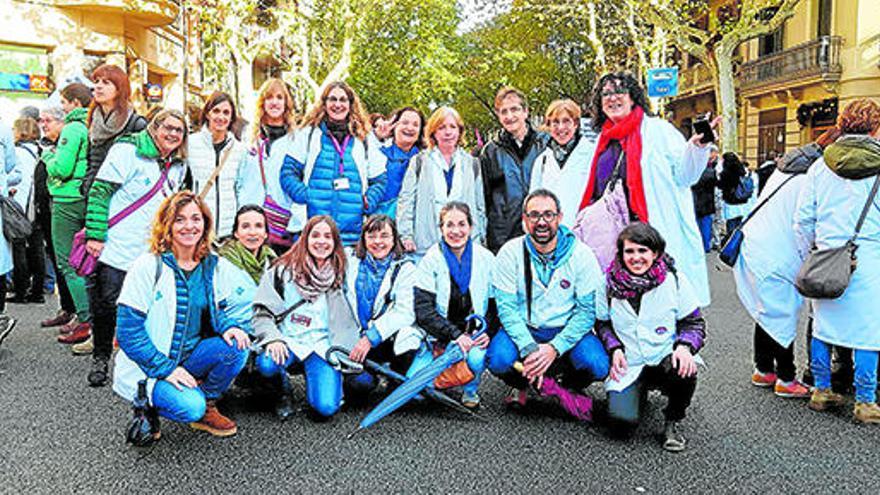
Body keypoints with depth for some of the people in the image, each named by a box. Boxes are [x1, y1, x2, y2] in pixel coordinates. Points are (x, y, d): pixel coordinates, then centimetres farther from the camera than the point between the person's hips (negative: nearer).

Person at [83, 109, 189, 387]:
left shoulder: (178, 167, 12)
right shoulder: (128, 151, -9)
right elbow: (100, 192, -12)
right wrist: (95, 235, -17)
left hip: (151, 254, 5)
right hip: (115, 249, -5)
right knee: (106, 306, 1)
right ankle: (100, 359, 20)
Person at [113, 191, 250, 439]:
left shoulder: (214, 266, 0)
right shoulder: (148, 267, -15)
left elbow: (217, 311, 11)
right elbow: (128, 332, -15)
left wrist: (229, 326, -14)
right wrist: (165, 369, -22)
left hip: (190, 356, 5)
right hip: (147, 367, -5)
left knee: (236, 346, -22)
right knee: (190, 406, -29)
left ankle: (208, 408, 1)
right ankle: (147, 406, 5)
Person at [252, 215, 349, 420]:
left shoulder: (339, 275, 10)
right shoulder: (284, 270, 2)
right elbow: (262, 313, -1)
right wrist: (273, 338, -18)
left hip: (322, 343, 1)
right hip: (288, 340, 0)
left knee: (326, 407, -21)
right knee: (267, 364, -35)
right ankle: (284, 391, 1)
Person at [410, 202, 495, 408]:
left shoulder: (486, 259, -2)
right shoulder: (431, 260, -7)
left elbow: (497, 305, 2)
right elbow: (423, 312, -13)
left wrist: (487, 332, -16)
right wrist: (455, 334, -24)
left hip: (474, 334, 0)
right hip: (438, 337, 0)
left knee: (475, 359, -33)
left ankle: (470, 390, 3)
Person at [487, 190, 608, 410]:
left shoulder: (581, 254, -10)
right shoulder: (510, 253, -9)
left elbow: (586, 311, -10)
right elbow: (507, 308, -11)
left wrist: (554, 348, -22)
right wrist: (529, 348, -25)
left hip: (567, 330, 0)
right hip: (523, 329, 0)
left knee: (597, 366, -27)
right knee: (499, 360, -29)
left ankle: (570, 384, 12)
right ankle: (520, 385, 9)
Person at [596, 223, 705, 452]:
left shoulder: (674, 281, -3)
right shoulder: (610, 283, 0)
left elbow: (694, 323, 2)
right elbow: (602, 323, 11)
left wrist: (684, 346, -19)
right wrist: (615, 349, -8)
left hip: (665, 357, -1)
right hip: (628, 364, 1)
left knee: (685, 371, -37)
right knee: (622, 417, -21)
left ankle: (672, 422, -4)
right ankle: (639, 391, 20)